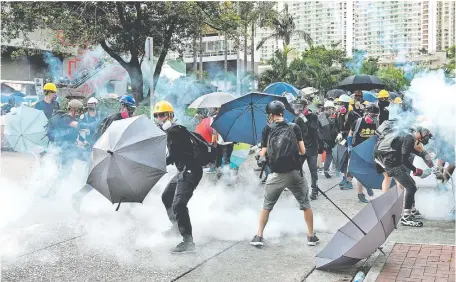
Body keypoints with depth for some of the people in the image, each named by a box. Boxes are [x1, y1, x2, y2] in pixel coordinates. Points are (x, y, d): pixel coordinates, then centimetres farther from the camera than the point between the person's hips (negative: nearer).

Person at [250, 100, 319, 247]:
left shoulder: (267, 129, 1)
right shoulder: (294, 127, 3)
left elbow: (263, 154, 1)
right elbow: (302, 151, 2)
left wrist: (262, 158, 22)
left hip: (276, 174, 0)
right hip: (295, 173, 0)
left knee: (267, 206, 16)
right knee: (305, 204, 16)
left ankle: (259, 236, 14)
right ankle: (311, 236, 18)